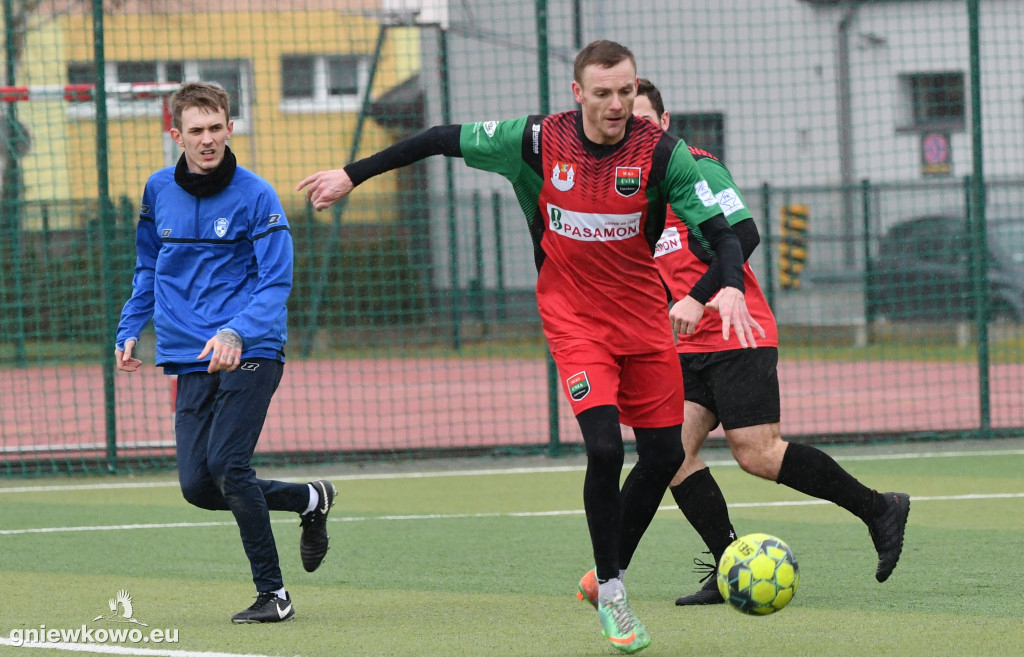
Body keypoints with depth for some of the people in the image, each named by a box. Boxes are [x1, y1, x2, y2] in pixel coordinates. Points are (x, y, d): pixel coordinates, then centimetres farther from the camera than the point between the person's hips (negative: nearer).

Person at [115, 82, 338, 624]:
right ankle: (311, 500, 23)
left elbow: (276, 282, -12)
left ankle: (272, 594, -6)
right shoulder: (159, 191, 8)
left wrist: (237, 334, -28)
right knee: (198, 486, -3)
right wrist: (129, 330, 13)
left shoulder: (255, 196, -8)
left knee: (227, 464, -19)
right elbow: (148, 269, 23)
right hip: (191, 359, 5)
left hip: (250, 352, -5)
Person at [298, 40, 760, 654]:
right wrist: (353, 174, 3)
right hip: (574, 321, -2)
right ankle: (610, 594, -4)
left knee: (664, 455, 5)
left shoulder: (660, 153, -12)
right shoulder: (539, 141, -11)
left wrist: (732, 287, -36)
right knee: (604, 447, -19)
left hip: (645, 319, 2)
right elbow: (446, 139, 0)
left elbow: (721, 230, -15)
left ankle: (610, 574, 27)